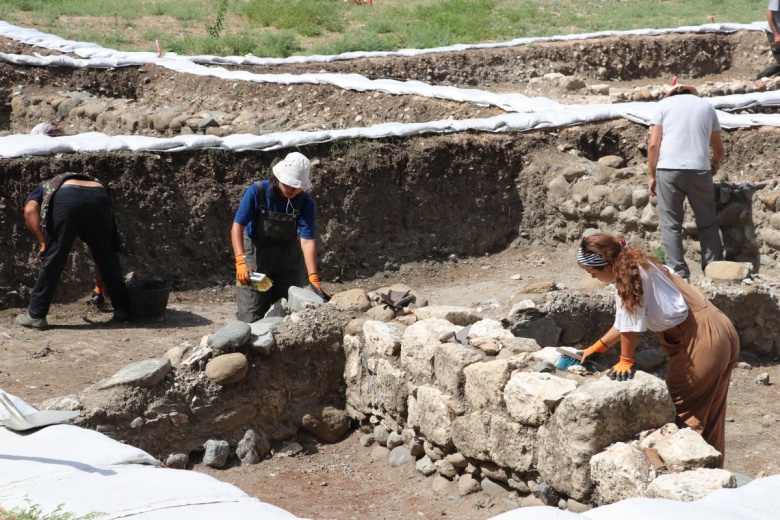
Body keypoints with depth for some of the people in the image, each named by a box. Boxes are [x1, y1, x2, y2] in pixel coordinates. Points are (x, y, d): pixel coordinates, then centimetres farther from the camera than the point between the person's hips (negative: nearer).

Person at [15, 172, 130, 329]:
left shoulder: (43, 188, 38)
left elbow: (30, 211, 9)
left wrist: (43, 243, 8)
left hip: (66, 199, -3)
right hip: (100, 197, 3)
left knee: (52, 260, 9)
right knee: (108, 259, 20)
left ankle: (35, 315, 15)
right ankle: (123, 309, 25)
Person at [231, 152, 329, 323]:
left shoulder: (305, 202, -16)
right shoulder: (257, 191, -21)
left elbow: (307, 240, -20)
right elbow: (237, 226, -24)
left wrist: (313, 278, -29)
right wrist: (240, 260, -39)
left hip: (288, 255, 2)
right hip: (256, 252, -2)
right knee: (251, 315, -6)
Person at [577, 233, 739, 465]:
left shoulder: (629, 273, -20)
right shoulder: (633, 266, 10)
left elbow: (629, 323, -16)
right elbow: (624, 321, 20)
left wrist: (625, 361, -3)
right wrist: (597, 347, 25)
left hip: (702, 340, -9)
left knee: (682, 410, 1)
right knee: (708, 417, 16)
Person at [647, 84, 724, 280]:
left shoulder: (664, 104, 11)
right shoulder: (706, 106, 19)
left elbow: (653, 144, 0)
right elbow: (718, 148, 23)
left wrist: (652, 175, 6)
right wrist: (715, 163, 44)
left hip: (669, 169, -2)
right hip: (699, 170, 2)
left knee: (670, 224, 4)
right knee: (708, 223, 14)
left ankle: (678, 273, -1)